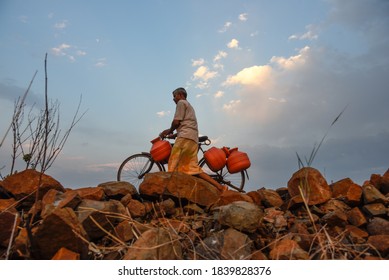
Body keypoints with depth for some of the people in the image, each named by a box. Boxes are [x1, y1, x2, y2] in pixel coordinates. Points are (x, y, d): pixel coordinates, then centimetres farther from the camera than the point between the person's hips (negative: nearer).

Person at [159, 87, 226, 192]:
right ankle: (219, 186, -4)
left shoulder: (181, 102, 8)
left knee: (173, 167, -11)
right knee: (193, 168, 2)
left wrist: (169, 131, 14)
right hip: (193, 139, 9)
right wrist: (174, 135, 27)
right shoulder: (189, 106, 35)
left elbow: (176, 122, -3)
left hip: (185, 138, -9)